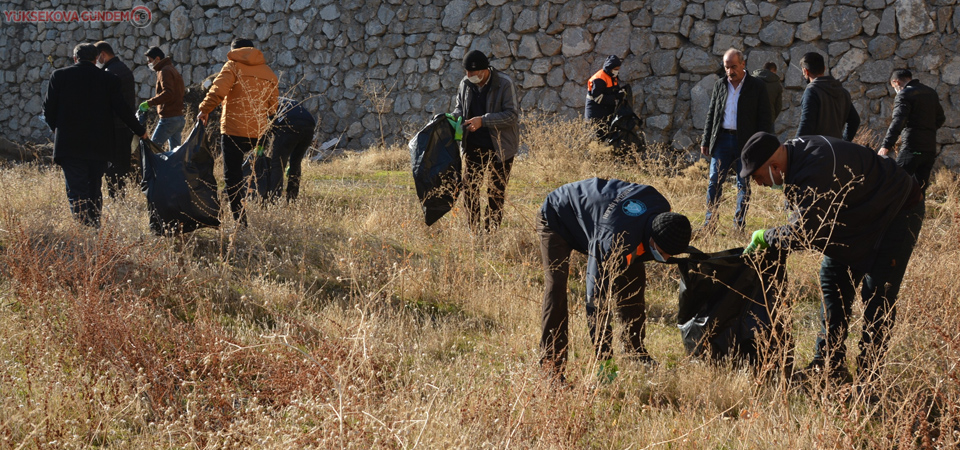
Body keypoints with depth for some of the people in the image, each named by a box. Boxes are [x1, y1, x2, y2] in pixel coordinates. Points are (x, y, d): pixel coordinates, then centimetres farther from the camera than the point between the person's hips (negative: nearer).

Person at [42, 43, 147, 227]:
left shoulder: (59, 76, -1)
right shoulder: (109, 79, 2)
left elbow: (48, 110, 0)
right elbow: (122, 110, 1)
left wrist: (58, 129, 18)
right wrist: (140, 131, 15)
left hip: (70, 145, -2)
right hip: (99, 147, 2)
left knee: (77, 193, -4)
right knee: (94, 191, 14)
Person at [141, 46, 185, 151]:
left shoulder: (165, 71, -9)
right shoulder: (172, 70, 22)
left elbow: (168, 93, -24)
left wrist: (149, 103, -26)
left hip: (169, 119, -10)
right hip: (179, 118, 10)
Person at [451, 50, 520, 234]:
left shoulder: (504, 84, -16)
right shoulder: (465, 84, 0)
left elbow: (512, 115, -19)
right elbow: (460, 107, 15)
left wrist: (483, 120, -27)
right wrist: (454, 117, -10)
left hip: (500, 145, -4)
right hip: (474, 145, 4)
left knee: (496, 191, 5)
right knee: (469, 187, 0)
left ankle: (491, 230, 15)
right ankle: (475, 230, 9)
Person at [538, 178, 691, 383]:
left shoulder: (663, 209, -22)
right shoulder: (615, 241, -44)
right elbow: (596, 298, -40)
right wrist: (604, 358, -39)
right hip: (556, 218, -8)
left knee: (633, 276, 0)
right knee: (556, 286, -21)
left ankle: (636, 349, 10)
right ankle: (552, 362, -15)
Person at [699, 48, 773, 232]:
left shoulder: (757, 86, -1)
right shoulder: (719, 85, 10)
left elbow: (765, 118, 0)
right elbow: (711, 114, 15)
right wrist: (706, 141, 10)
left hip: (745, 141, -3)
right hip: (722, 139, 3)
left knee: (743, 184, 3)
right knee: (714, 182, -2)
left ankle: (739, 224, 10)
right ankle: (709, 223, 3)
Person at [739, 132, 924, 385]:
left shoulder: (816, 170, -37)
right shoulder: (795, 152, -5)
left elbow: (802, 233, -37)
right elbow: (805, 218, 8)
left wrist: (763, 237, -21)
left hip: (897, 213, -10)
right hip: (860, 215, 10)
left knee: (877, 296, -11)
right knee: (833, 284, 9)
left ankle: (868, 375, -4)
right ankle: (829, 366, 13)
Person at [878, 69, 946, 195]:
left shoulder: (904, 95, -8)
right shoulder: (931, 92, 16)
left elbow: (898, 121, -21)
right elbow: (940, 119, 22)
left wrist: (886, 146, -27)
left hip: (912, 148, -7)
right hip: (930, 147, 8)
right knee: (920, 189, 10)